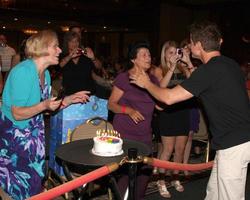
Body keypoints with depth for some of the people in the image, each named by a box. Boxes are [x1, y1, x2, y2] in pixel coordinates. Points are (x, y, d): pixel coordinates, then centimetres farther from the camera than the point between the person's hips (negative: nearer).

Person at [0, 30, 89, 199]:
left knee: (35, 181, 15)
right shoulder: (23, 72, -22)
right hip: (14, 134, -8)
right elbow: (17, 114, -22)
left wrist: (69, 100, 0)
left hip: (34, 133, 8)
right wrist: (44, 105, -34)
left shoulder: (45, 74, 3)